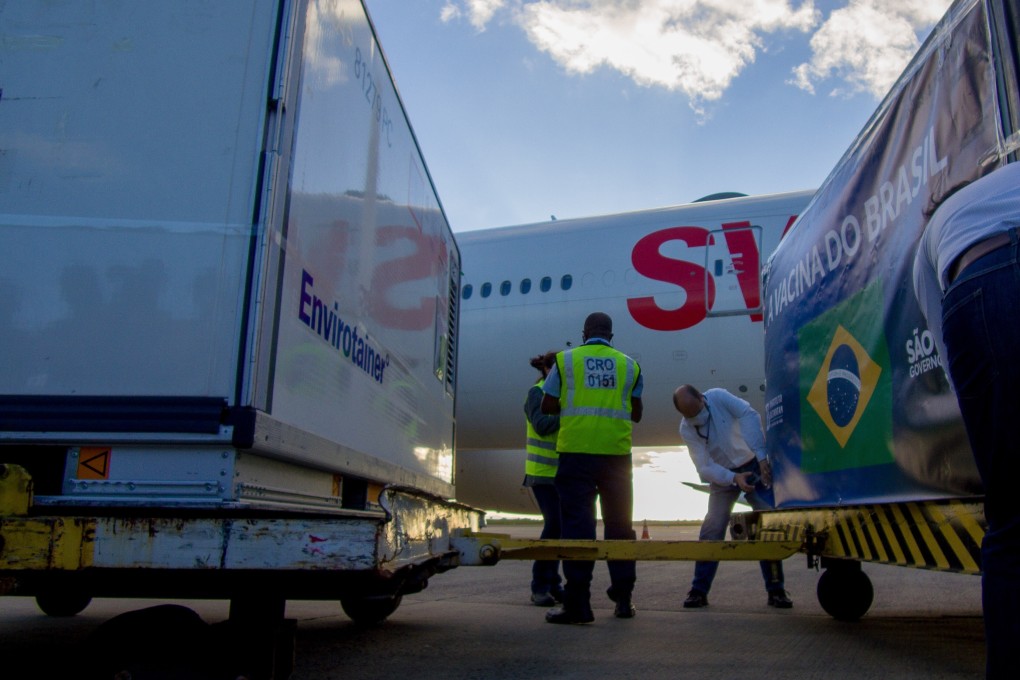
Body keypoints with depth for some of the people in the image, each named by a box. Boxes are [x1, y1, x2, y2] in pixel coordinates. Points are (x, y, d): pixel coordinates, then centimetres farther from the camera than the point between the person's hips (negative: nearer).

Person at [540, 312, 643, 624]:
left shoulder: (565, 360, 5)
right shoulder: (629, 364, 11)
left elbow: (548, 406, 4)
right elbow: (636, 413, 15)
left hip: (576, 452, -2)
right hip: (616, 453, 2)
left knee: (577, 524, -1)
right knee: (619, 523, 11)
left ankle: (578, 603, -2)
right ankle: (623, 599, 17)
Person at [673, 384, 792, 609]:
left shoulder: (718, 397, -23)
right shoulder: (686, 430, -19)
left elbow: (749, 416, -34)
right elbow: (705, 468, -23)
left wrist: (762, 457, -42)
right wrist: (734, 478, -40)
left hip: (752, 464, 0)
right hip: (723, 474, 1)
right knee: (712, 529, -8)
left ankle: (776, 590, 3)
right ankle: (698, 591, -3)